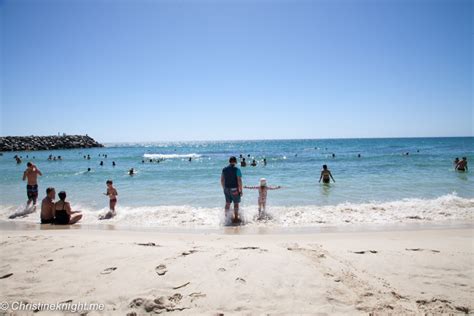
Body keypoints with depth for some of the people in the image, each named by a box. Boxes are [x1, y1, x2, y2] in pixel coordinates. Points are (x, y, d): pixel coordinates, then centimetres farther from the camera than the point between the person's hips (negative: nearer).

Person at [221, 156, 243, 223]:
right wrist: (241, 190, -8)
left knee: (227, 203, 15)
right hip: (234, 189, -5)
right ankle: (236, 218, 11)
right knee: (236, 203, 7)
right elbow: (239, 181, -15)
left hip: (226, 189, 5)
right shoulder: (237, 170, -12)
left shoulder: (224, 169, 4)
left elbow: (222, 180, 8)